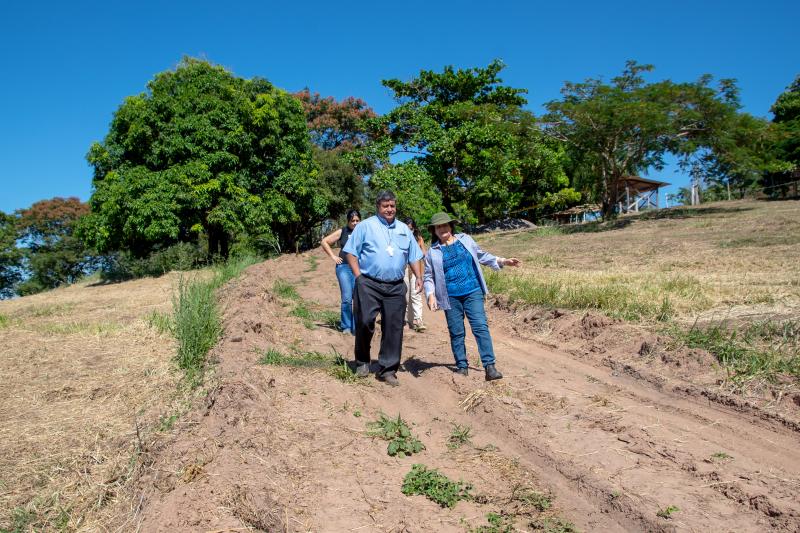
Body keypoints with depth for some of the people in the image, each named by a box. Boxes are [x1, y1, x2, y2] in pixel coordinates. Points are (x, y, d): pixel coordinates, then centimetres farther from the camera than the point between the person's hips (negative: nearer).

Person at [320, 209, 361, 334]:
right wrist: (333, 256, 4)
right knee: (347, 298, -6)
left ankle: (356, 328, 10)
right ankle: (345, 326, 11)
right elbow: (325, 242, 10)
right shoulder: (342, 232, 4)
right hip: (344, 267, -1)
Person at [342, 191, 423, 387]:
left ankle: (387, 369, 12)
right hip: (368, 285, -3)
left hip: (396, 287, 4)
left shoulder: (404, 229, 18)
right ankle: (362, 362, 18)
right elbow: (351, 252, 0)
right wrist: (358, 276, -9)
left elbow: (414, 256, 19)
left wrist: (419, 277, 7)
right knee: (365, 323, -5)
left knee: (394, 328, 2)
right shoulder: (365, 226, 4)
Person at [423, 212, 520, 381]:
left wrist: (502, 261, 8)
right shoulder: (433, 252, 4)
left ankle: (489, 366, -8)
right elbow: (428, 276, 6)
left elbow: (482, 256, 17)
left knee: (481, 327, -9)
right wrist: (431, 295, -9)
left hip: (473, 293, 0)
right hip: (451, 297, 0)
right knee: (456, 333, 6)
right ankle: (462, 366, 19)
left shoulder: (465, 239, 7)